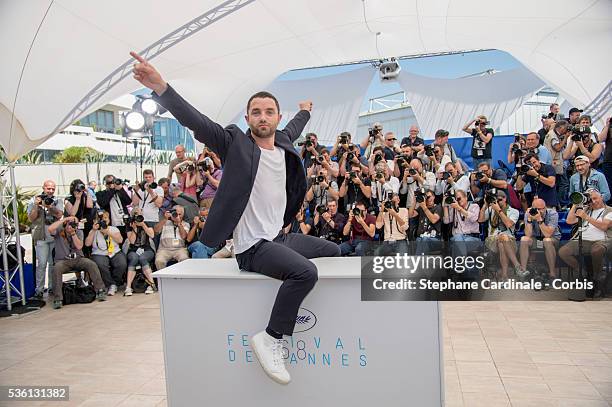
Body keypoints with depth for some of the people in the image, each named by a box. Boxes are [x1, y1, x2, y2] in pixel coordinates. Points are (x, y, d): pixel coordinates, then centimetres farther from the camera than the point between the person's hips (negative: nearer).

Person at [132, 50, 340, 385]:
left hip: (280, 237, 9)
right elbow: (195, 121, -25)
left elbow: (294, 129, 31)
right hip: (252, 247, -9)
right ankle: (270, 338, -15)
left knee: (334, 251, 24)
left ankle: (295, 308, 32)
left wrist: (305, 111, 50)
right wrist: (161, 88, -39)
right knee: (305, 271, -34)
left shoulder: (283, 142, 7)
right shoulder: (235, 143, -12)